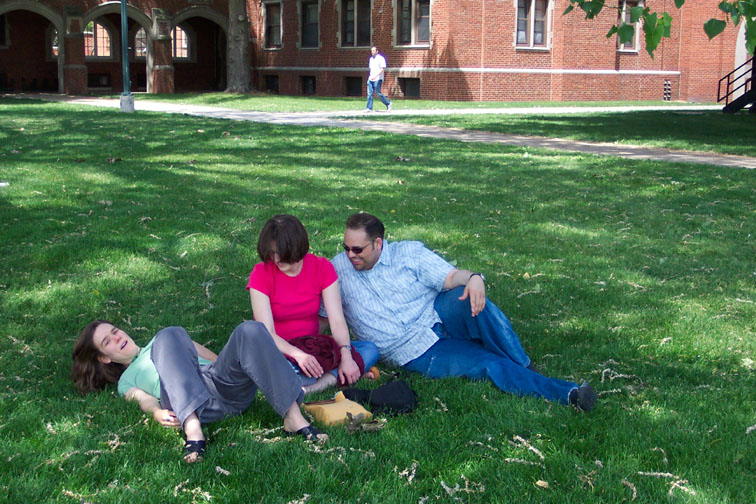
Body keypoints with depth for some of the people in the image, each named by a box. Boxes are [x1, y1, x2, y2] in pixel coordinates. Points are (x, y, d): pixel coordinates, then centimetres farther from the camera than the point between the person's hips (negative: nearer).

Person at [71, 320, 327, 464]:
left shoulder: (156, 343, 43)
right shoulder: (126, 381, 32)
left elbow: (212, 357, 32)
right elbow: (145, 400, 8)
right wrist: (158, 414, -17)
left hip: (225, 383, 3)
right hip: (186, 399, -3)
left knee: (251, 330, -26)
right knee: (167, 336, -28)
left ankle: (293, 419, -37)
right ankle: (193, 431, -46)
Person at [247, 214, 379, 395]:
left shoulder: (322, 268, -4)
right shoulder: (261, 274, -11)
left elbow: (337, 320, -10)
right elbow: (267, 332, -19)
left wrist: (346, 355, -29)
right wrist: (297, 355, -37)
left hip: (313, 349, 4)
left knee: (370, 349, -17)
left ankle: (309, 387, -29)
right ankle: (334, 376, -24)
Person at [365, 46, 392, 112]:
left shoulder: (381, 58, -7)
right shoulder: (371, 59, 17)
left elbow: (383, 69, -14)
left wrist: (375, 76, -23)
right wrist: (369, 77, 16)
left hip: (378, 79, -7)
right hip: (371, 79, 7)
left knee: (378, 93, -6)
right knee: (369, 94, -1)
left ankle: (388, 104, 11)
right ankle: (369, 108, -1)